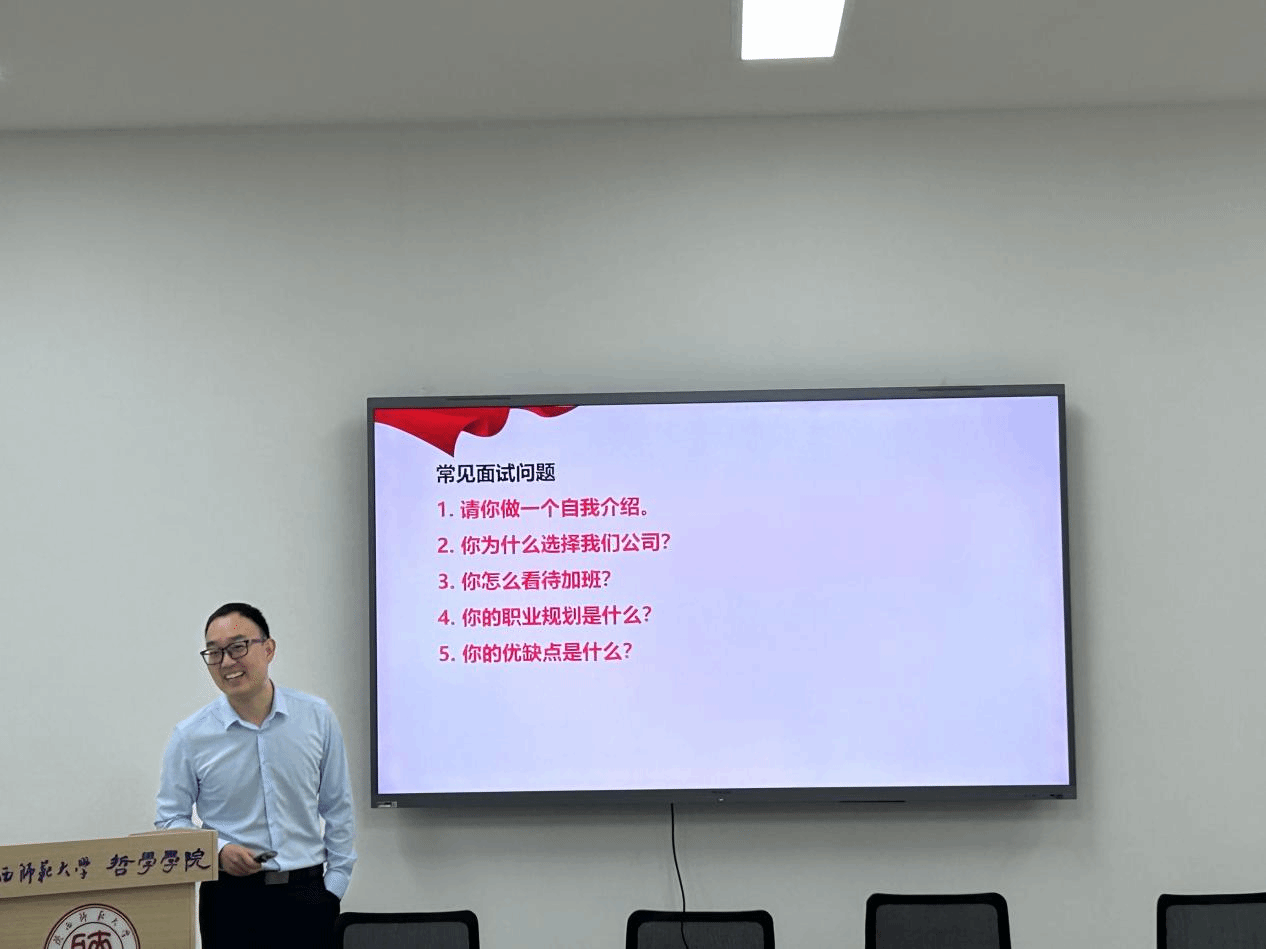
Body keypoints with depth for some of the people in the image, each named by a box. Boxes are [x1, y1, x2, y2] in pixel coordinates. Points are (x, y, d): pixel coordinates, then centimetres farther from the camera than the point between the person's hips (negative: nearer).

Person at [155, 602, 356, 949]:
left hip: (307, 894, 1)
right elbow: (170, 819, 4)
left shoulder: (317, 718, 2)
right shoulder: (190, 736, -2)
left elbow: (338, 809, 8)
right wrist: (218, 852, -12)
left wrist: (336, 882, 4)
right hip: (231, 898, -1)